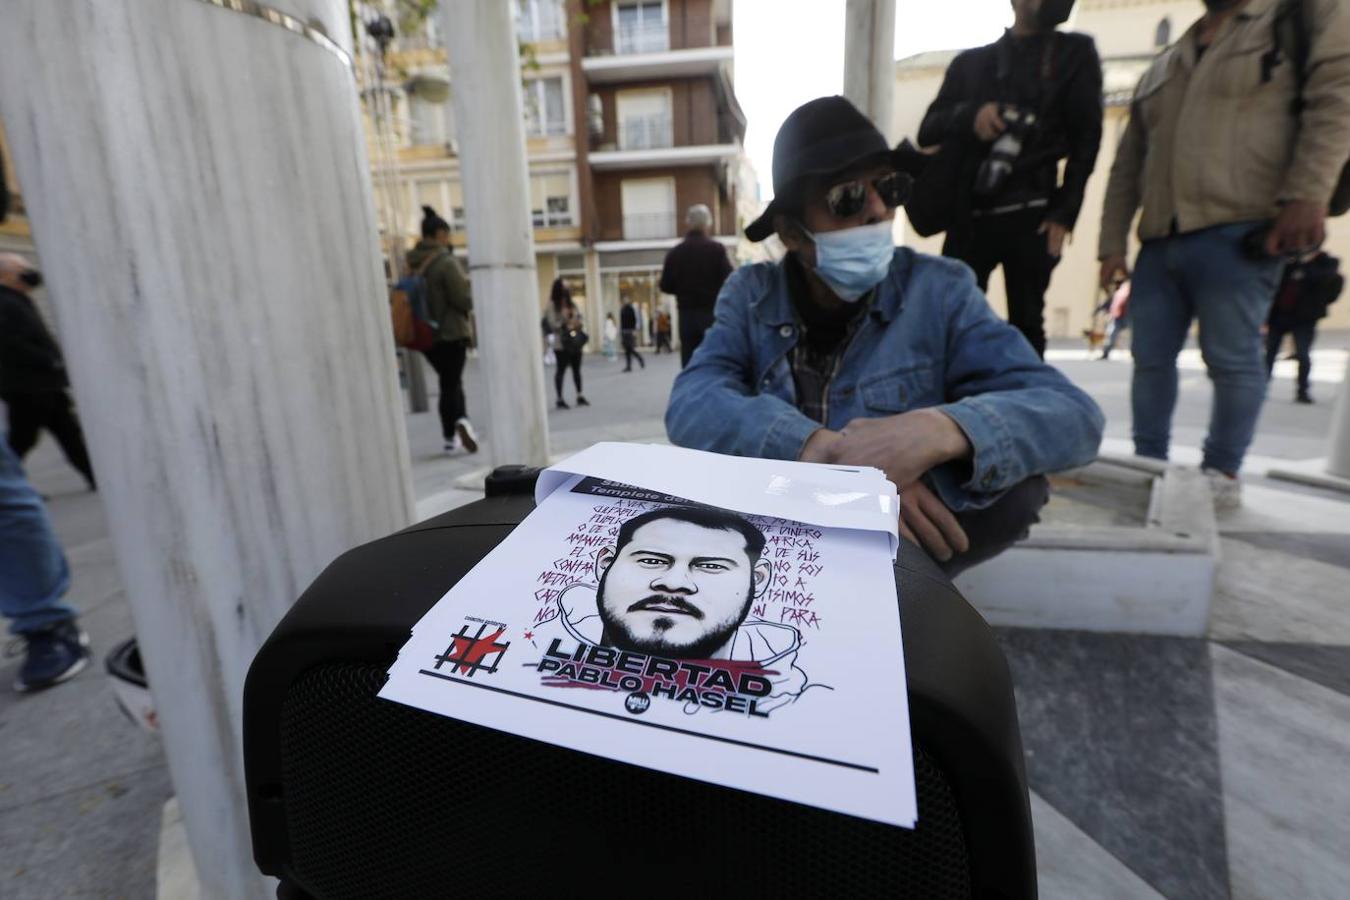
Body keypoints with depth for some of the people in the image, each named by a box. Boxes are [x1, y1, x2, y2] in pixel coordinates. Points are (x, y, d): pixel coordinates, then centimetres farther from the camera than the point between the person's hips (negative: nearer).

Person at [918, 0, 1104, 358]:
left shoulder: (1074, 53, 15)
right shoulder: (970, 62, 19)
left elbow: (1086, 140, 6)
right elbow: (929, 130, 10)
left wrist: (1063, 214, -5)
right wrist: (970, 117, -11)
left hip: (1031, 217, 0)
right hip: (970, 215, 1)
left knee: (1025, 326, -2)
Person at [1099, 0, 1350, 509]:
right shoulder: (1161, 68, 25)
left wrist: (1307, 195, -17)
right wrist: (1112, 243, 10)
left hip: (1238, 233, -4)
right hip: (1159, 242, 5)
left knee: (1231, 358, -5)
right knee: (1150, 358, 3)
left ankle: (1223, 470, 6)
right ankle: (1150, 464, 12)